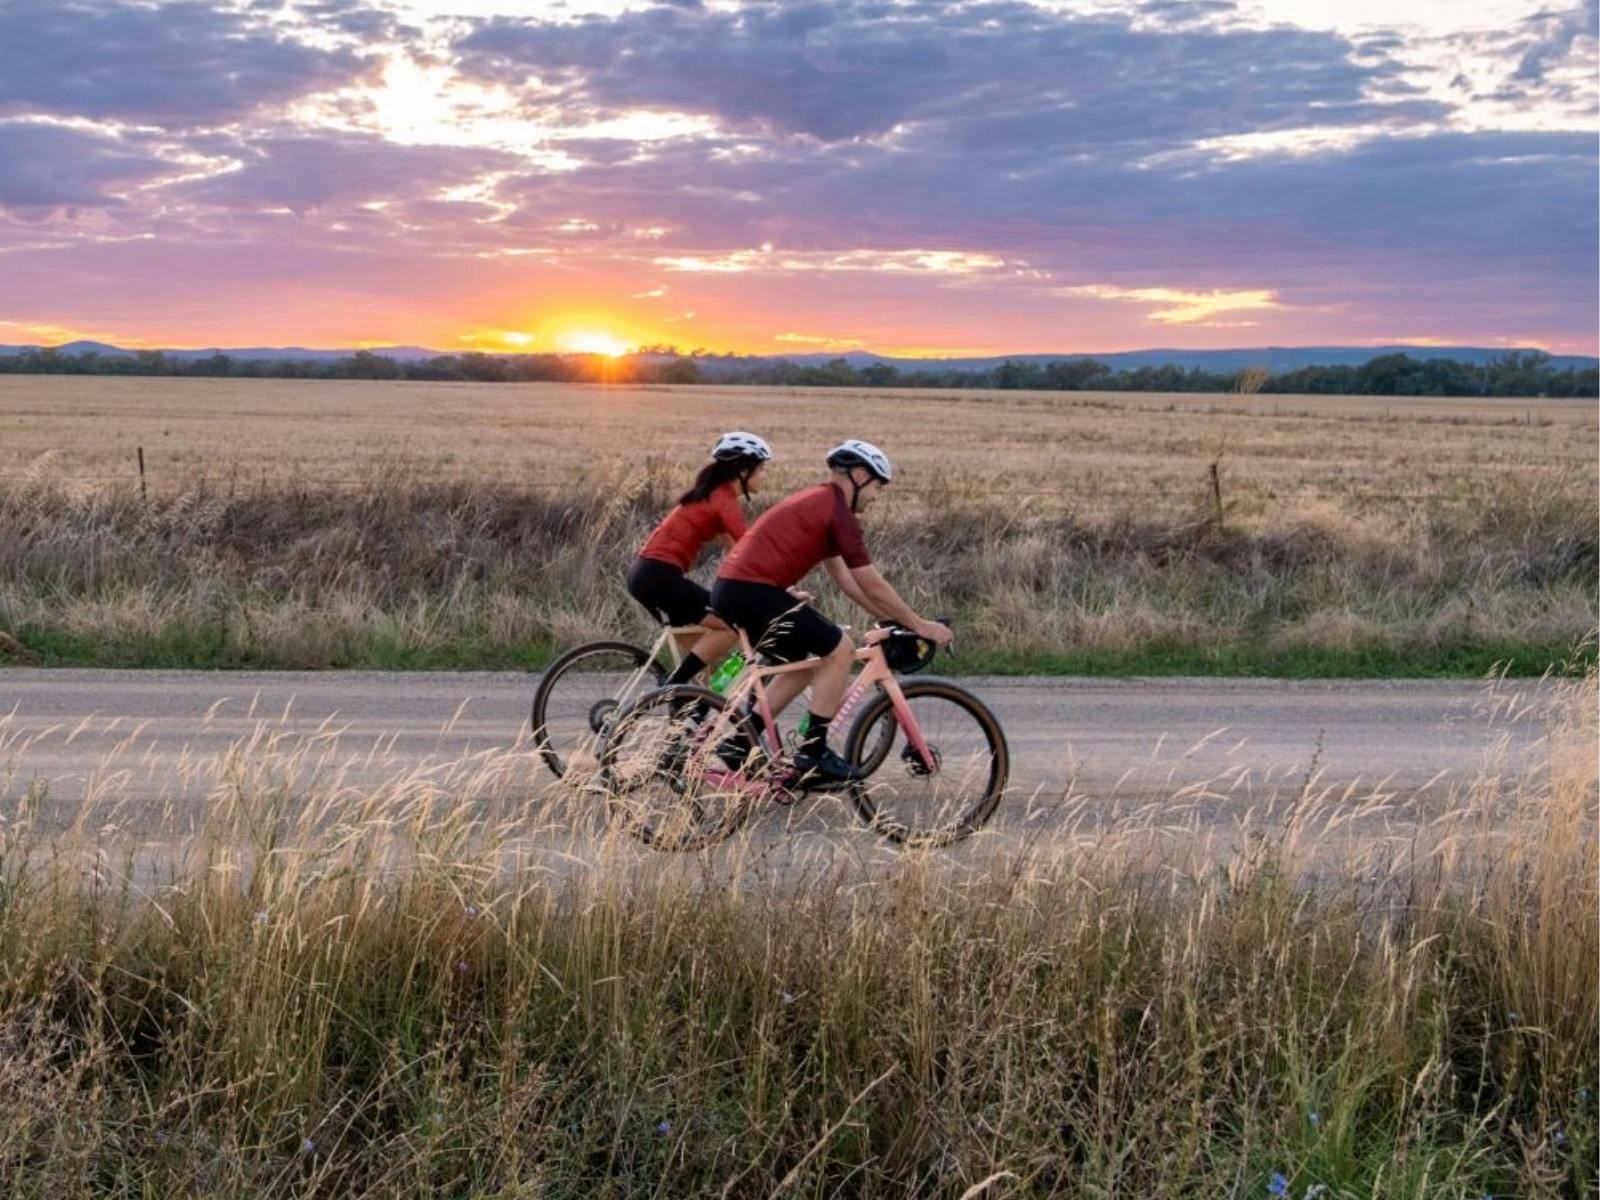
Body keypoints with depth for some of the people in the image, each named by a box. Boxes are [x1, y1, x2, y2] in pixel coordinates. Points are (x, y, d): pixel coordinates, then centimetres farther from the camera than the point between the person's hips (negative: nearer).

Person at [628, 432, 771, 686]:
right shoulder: (725, 500, -11)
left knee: (699, 653, 16)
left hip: (646, 572, 10)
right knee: (732, 625, -7)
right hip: (660, 576, -10)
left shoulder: (713, 494, 18)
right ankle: (672, 687, -6)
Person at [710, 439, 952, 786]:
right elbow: (872, 586, -6)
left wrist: (893, 619, 27)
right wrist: (918, 625, 4)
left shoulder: (816, 503, 23)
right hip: (753, 591, -10)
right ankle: (813, 754, -2)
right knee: (839, 650, -5)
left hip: (729, 589, 10)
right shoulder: (838, 511, -8)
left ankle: (740, 741, 20)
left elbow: (844, 577, 27)